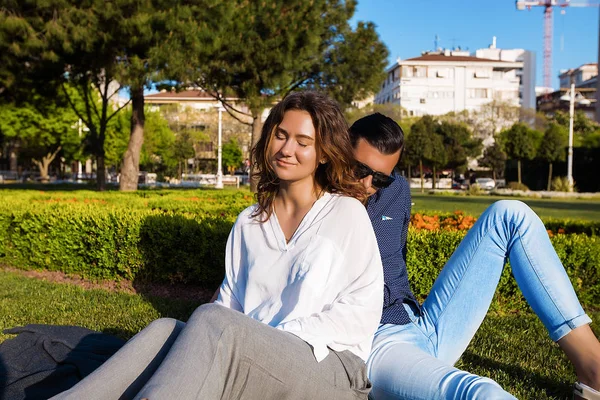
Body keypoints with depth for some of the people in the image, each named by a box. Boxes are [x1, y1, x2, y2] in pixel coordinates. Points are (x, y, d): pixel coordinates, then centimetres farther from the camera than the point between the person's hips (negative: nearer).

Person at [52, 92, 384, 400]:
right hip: (256, 364, 4)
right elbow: (230, 302, 13)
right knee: (166, 331, -26)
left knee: (212, 321, -32)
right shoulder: (248, 222, 17)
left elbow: (363, 308, -3)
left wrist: (284, 337, -14)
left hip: (331, 369, -4)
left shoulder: (347, 213, 4)